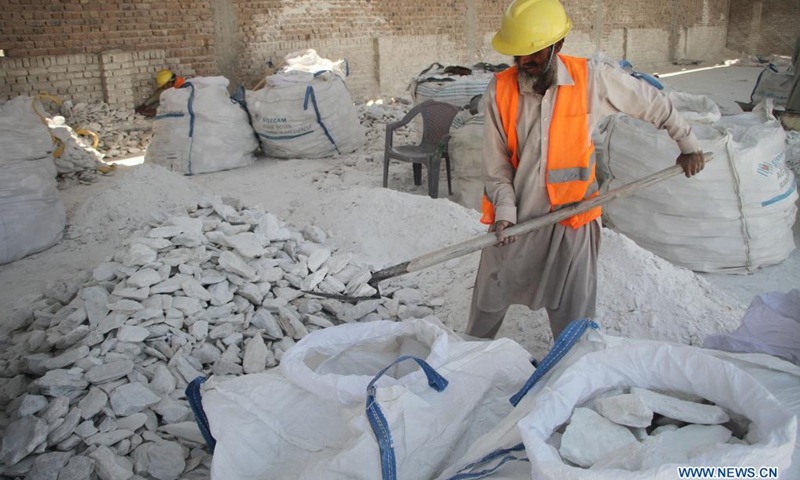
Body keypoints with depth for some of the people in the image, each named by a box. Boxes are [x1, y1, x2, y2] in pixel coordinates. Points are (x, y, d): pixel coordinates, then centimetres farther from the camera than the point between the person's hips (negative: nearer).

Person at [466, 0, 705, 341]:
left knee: (575, 328, 6)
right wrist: (504, 210, -15)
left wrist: (687, 144, 15)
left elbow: (653, 104, 6)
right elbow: (496, 163, -4)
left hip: (572, 222, -1)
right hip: (514, 221, 1)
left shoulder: (592, 78, -10)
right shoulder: (499, 90, -9)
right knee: (487, 306, 15)